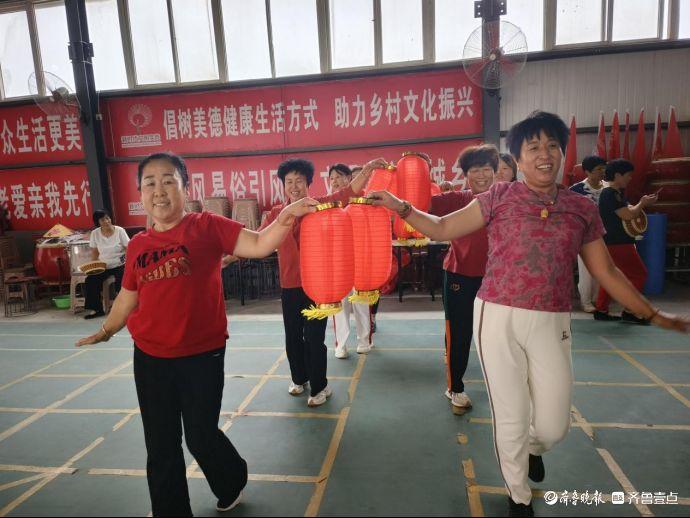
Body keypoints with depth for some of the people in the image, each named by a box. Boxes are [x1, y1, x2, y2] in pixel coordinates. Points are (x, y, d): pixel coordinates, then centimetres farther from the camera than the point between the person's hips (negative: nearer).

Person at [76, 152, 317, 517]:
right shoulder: (137, 245, 3)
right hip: (150, 359, 4)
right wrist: (106, 331, 28)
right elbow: (128, 296, 17)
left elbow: (259, 245, -20)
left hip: (202, 355, -4)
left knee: (201, 438, 11)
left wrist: (286, 217, -37)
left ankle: (233, 485, 44)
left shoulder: (206, 226, -9)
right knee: (160, 445, 16)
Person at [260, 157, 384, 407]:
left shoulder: (320, 205, -3)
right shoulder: (276, 213, 4)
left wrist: (366, 170, -30)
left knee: (314, 338, 2)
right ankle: (299, 378, 40)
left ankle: (319, 387, 21)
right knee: (293, 337, 17)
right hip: (289, 285, 3)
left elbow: (349, 192, -15)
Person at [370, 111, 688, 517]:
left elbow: (606, 272, 13)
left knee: (554, 425, 8)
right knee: (510, 417, 9)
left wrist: (653, 314, 14)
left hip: (551, 324, 2)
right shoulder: (499, 197, 0)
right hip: (498, 318, -2)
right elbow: (442, 229, 2)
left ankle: (532, 448, 49)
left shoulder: (583, 208, 7)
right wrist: (400, 207, -8)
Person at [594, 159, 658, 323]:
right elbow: (628, 215, -22)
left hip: (612, 243, 10)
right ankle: (629, 312, 3)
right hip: (617, 244, -10)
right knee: (639, 274, -3)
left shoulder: (617, 193, 15)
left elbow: (627, 210, 19)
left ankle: (601, 310, 17)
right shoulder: (609, 194, -17)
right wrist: (643, 204, -7)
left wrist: (641, 203, 2)